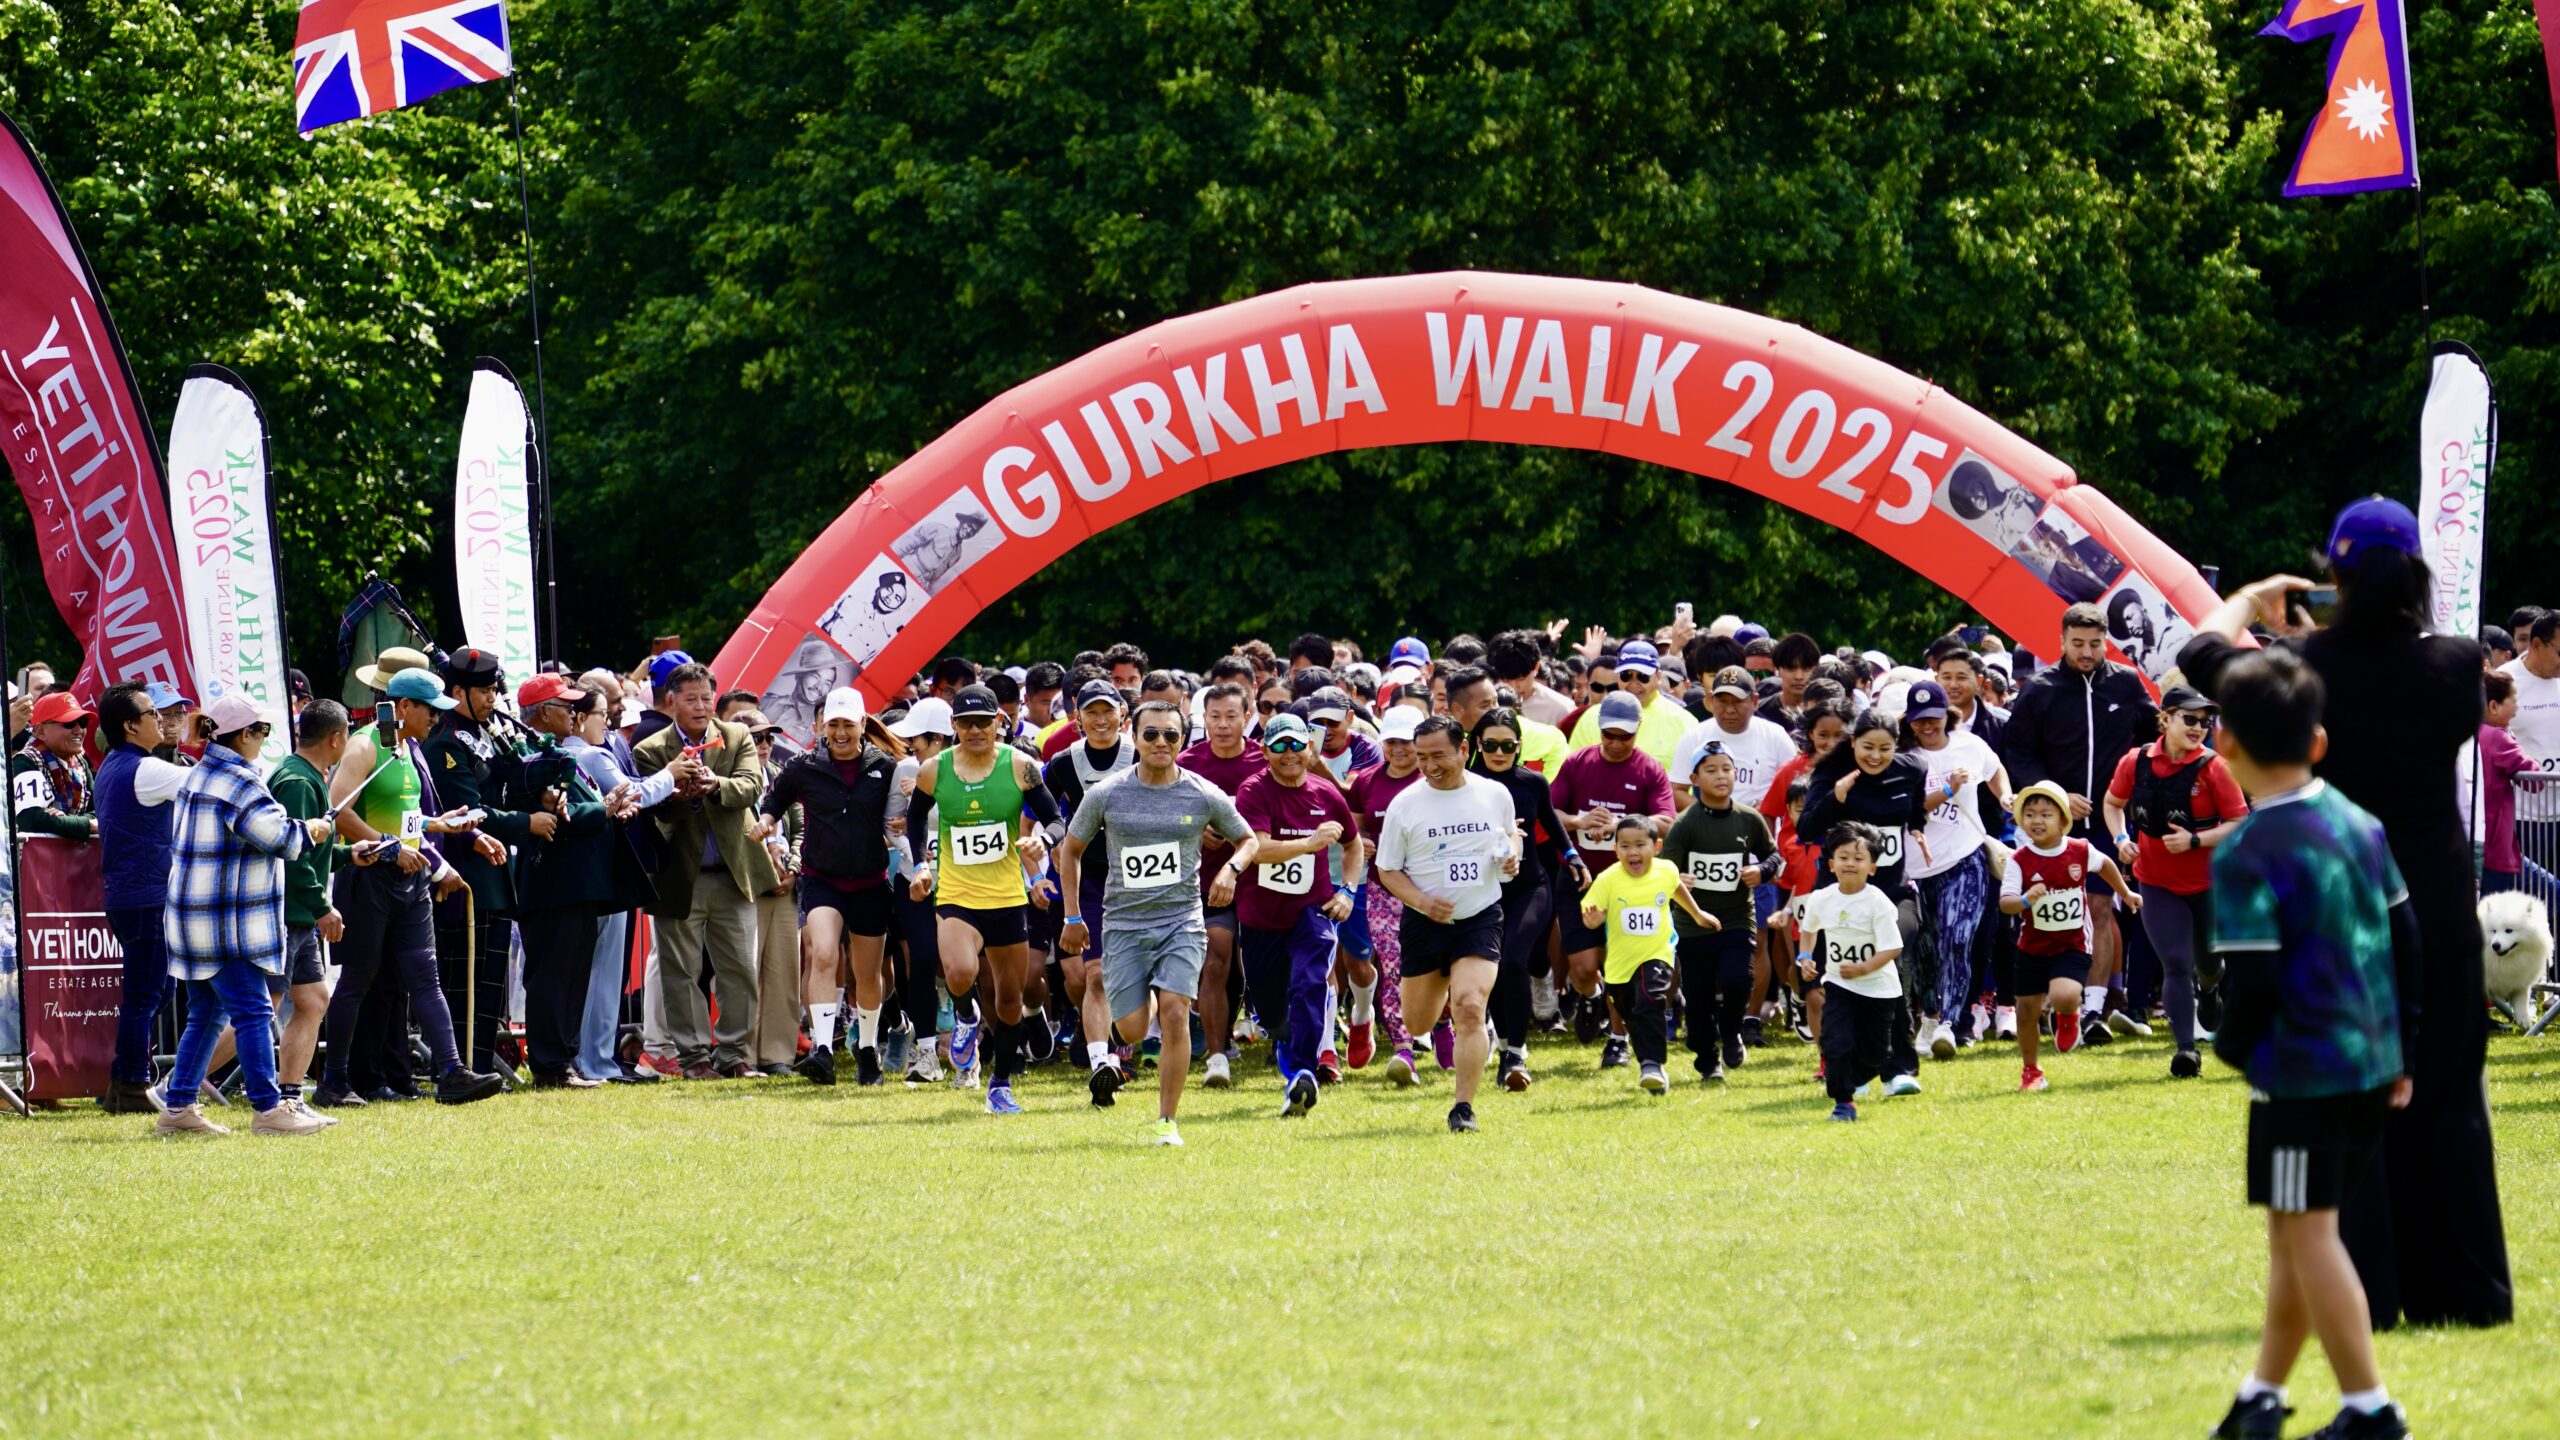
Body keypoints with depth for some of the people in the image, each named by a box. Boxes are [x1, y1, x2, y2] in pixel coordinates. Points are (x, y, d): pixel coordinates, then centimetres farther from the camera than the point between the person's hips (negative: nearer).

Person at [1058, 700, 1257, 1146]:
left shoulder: (1204, 795, -1)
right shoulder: (1106, 795, -1)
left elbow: (1248, 839, 14)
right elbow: (1071, 849, 12)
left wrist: (1231, 868, -8)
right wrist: (1072, 917, 9)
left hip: (1183, 921, -1)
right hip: (1125, 922, 1)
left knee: (1174, 1013, -17)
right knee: (1131, 1030, -5)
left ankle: (1168, 1121, -8)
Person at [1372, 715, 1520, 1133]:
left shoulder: (1495, 795, -1)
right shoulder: (1404, 805, -6)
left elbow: (1511, 830, 20)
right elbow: (1387, 869, 1)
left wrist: (1512, 855, -4)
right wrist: (1421, 900, -16)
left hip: (1480, 918, -1)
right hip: (1424, 922, 1)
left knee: (1470, 1009, -20)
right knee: (1418, 1020, 12)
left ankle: (1464, 1107, -13)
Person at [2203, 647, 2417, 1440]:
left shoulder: (2247, 854, -16)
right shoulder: (2360, 824, 6)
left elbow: (2253, 979, -19)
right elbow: (2404, 939, 11)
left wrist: (2232, 1046, 1)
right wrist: (2401, 1050, 19)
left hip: (2300, 1069, -8)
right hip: (2372, 1062, 8)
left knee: (2307, 1232, 1)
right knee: (2295, 1230, 17)